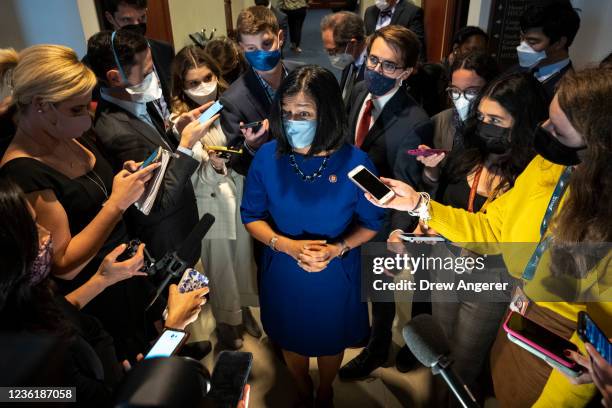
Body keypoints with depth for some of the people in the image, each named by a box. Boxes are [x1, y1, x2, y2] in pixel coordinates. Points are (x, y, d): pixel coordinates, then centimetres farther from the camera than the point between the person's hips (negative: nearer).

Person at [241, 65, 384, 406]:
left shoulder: (355, 162, -20)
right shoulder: (267, 157, -17)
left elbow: (371, 223, -8)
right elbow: (252, 216, -6)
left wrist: (337, 249, -25)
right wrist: (286, 245, -23)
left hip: (336, 276, -1)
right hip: (284, 275, 1)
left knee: (331, 341, 25)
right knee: (292, 340, 26)